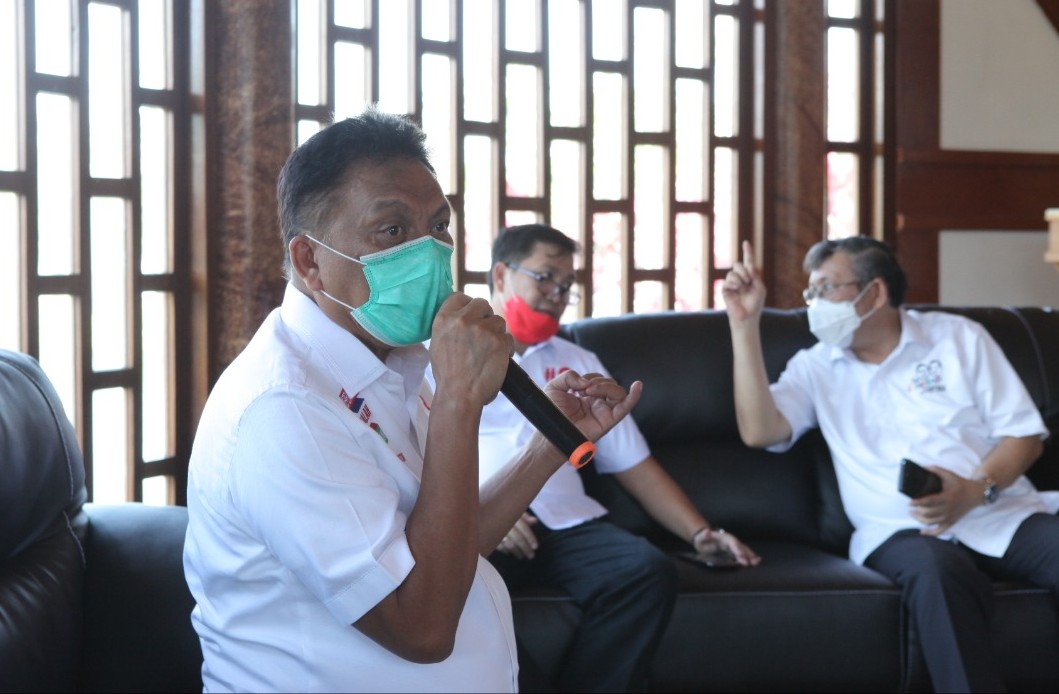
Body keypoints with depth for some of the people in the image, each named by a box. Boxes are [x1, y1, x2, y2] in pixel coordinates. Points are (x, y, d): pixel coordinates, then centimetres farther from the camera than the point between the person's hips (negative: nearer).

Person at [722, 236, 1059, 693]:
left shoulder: (958, 337, 11)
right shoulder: (815, 367, 12)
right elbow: (759, 431, -6)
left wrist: (976, 491, -13)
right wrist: (745, 324, -6)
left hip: (1005, 513, 1)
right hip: (900, 530, -1)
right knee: (936, 569, -37)